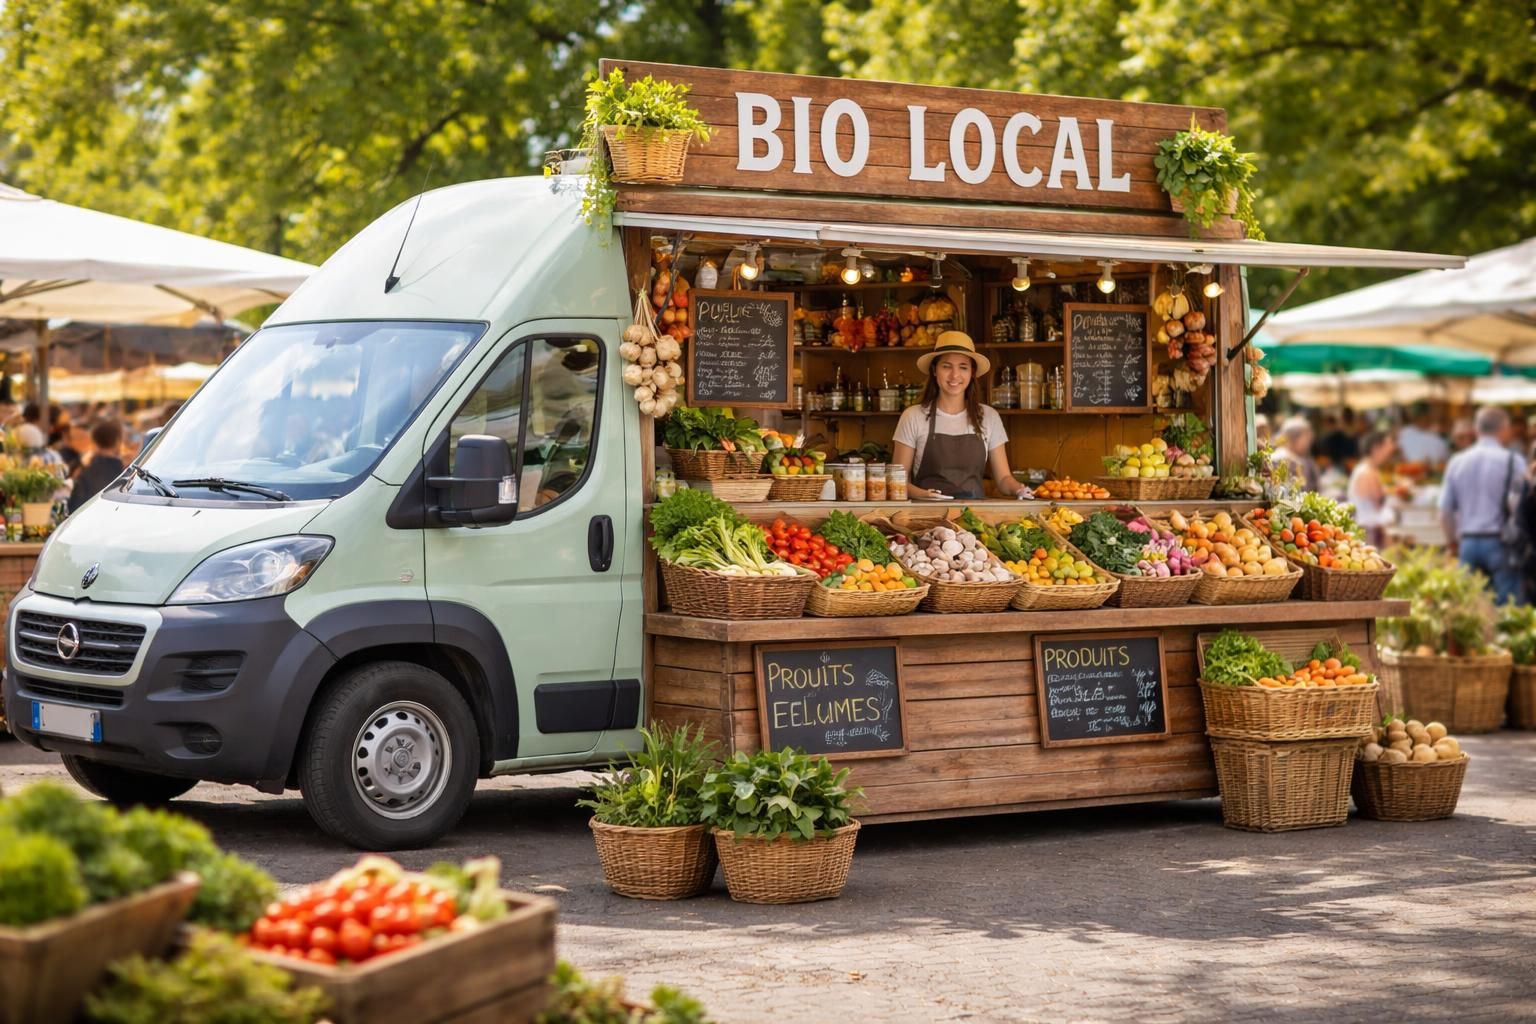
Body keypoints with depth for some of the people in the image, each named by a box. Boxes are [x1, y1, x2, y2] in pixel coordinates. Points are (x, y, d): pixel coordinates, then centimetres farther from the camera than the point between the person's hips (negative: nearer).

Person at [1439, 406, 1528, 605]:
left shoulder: (1457, 462, 8)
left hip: (1468, 542, 5)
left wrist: (1452, 542, 24)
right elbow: (1520, 506, -9)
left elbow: (1445, 510, 11)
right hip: (1501, 543, -5)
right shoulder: (1513, 462, -6)